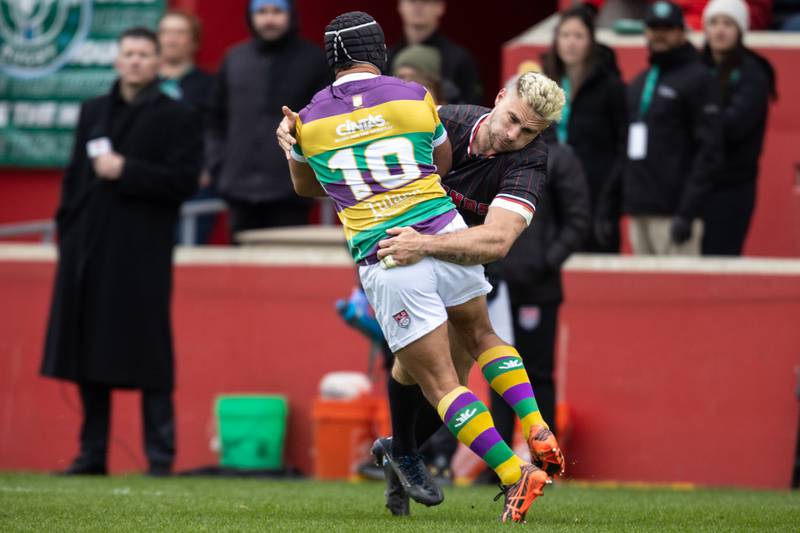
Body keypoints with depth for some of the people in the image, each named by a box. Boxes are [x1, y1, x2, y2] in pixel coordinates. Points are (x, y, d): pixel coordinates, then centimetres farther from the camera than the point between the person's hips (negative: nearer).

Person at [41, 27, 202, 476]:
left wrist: (125, 171, -14)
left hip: (142, 253, -5)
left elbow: (184, 181, -8)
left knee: (148, 358, -6)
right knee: (89, 357, 6)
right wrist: (66, 230, 9)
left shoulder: (177, 117, 1)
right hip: (89, 251, 5)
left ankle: (161, 456, -2)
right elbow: (75, 175, 19)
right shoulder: (94, 112, 17)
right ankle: (92, 454, 13)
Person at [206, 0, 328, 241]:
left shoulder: (313, 60, 1)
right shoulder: (234, 59, 11)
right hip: (241, 188, 4)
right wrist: (218, 164, 8)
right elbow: (216, 118, 17)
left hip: (290, 191, -4)